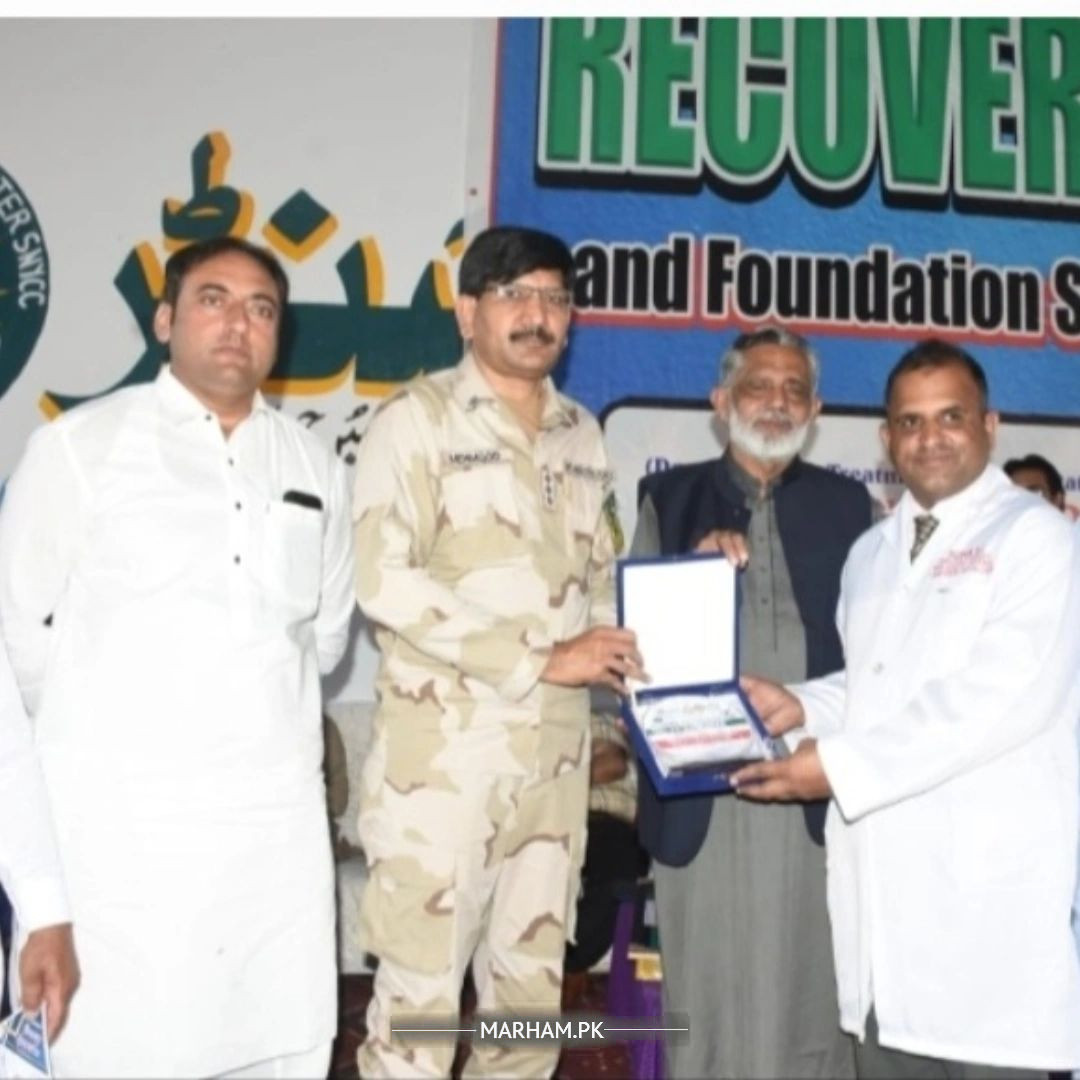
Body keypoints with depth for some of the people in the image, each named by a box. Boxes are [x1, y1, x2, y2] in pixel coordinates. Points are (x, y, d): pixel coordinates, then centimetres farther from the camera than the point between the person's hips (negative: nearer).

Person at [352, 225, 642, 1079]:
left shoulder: (582, 435, 14)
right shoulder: (418, 419, -4)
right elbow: (384, 581, -16)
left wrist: (612, 650, -1)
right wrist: (541, 658, -17)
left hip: (557, 747, 6)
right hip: (444, 743, -5)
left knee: (532, 979, 14)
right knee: (423, 982, 0)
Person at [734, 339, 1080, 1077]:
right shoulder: (872, 552, 20)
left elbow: (1005, 694, -16)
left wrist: (841, 765, -16)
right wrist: (802, 708, 2)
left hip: (987, 881, -6)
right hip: (881, 871, 6)